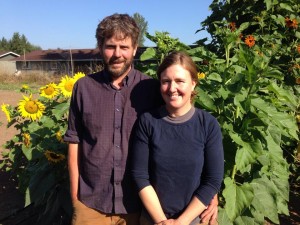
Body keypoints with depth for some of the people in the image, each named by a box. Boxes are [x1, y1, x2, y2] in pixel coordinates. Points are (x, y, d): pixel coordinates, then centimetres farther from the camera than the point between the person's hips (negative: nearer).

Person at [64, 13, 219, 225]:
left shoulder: (153, 89, -7)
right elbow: (75, 143, 1)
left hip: (139, 203, 0)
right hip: (90, 203, 1)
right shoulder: (83, 87, -4)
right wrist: (74, 196, 4)